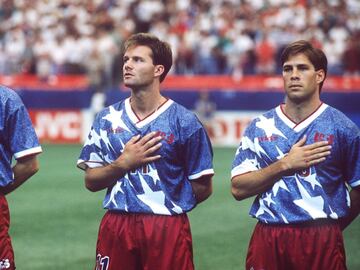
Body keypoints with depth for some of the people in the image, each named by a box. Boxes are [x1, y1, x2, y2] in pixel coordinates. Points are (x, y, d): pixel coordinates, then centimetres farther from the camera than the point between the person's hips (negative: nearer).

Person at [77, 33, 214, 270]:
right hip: (116, 227, 3)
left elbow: (203, 188, 1)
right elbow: (91, 181, 7)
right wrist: (124, 164, -7)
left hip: (168, 228, -3)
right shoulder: (107, 119, 9)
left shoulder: (184, 121, -2)